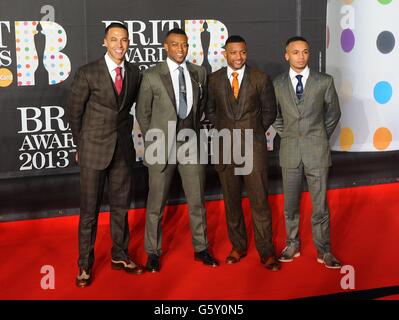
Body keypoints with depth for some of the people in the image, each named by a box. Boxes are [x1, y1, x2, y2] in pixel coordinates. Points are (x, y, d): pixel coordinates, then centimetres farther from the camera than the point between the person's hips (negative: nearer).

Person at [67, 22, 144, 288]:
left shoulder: (134, 73, 4)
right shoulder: (87, 73, -8)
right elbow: (74, 112, 0)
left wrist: (125, 133, 12)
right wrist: (81, 145, 5)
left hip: (123, 149, 4)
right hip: (94, 149, -4)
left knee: (121, 206, 13)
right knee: (90, 210, 2)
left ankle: (119, 255, 27)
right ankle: (85, 264, 14)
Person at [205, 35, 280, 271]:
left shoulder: (261, 79, -1)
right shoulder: (214, 80, 5)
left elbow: (269, 111, 8)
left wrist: (254, 131, 4)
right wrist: (223, 129, 7)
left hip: (254, 146, -2)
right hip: (225, 147, 2)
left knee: (260, 200, -3)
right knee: (231, 200, 10)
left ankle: (266, 252, 5)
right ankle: (238, 246, 23)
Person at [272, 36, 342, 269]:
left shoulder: (324, 81, -2)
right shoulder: (278, 84, 3)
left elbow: (334, 113, 9)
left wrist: (320, 137, 9)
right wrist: (286, 136, 10)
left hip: (317, 151, -2)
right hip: (290, 151, 2)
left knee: (320, 203, 2)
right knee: (290, 203, 10)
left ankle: (324, 250, 12)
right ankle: (293, 244, 23)